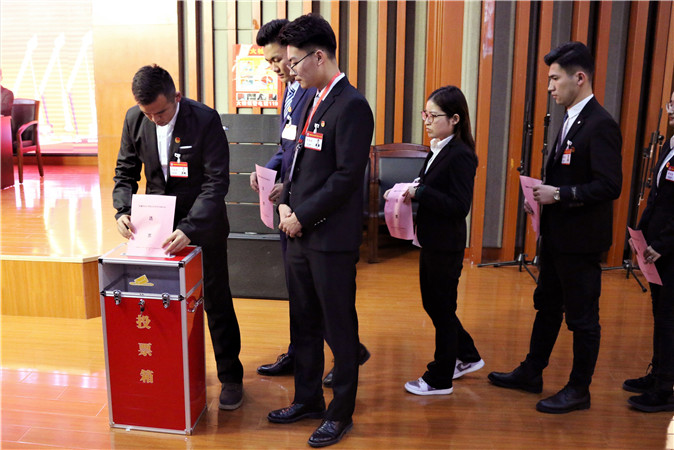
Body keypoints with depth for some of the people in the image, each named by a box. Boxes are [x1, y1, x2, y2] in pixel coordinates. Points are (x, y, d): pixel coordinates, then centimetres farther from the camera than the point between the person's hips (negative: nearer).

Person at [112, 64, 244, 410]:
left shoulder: (205, 119, -18)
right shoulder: (135, 119, -3)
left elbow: (217, 181, -20)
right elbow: (126, 172, 7)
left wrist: (189, 228, -29)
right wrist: (122, 210, -12)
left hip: (202, 225, -4)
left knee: (217, 302, 5)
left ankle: (230, 377, 20)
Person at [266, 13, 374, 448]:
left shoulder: (351, 106, -14)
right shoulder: (315, 102, 13)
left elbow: (346, 177, -19)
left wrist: (303, 216, -13)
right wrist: (286, 203, 3)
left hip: (332, 238, -9)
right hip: (301, 233, 9)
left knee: (339, 328, 7)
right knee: (303, 324, 18)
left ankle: (341, 413, 24)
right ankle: (308, 399, 36)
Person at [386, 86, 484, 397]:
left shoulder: (460, 155, -18)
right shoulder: (437, 150, 9)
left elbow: (459, 205, -24)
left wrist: (419, 192, -23)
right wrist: (410, 190, -2)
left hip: (446, 245, -9)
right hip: (432, 241, 9)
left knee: (442, 309, 4)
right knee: (432, 303, 19)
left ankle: (440, 379, 21)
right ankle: (467, 356, 38)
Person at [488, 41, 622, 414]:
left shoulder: (600, 124, -18)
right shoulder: (570, 120, 12)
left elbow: (610, 186, -24)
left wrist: (559, 194, -23)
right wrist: (543, 195, 2)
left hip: (581, 239, -9)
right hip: (556, 233, 9)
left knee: (581, 315, 6)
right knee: (547, 305, 19)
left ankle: (579, 390, 22)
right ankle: (531, 373, 34)